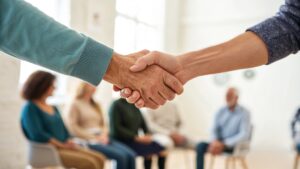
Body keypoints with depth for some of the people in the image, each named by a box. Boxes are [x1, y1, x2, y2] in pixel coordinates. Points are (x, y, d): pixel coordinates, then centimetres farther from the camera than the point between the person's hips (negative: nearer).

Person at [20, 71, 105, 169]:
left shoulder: (53, 108, 20)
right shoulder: (29, 108, -5)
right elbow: (37, 135, -17)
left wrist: (70, 143, -4)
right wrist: (62, 145, -15)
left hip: (64, 148, 8)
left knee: (99, 159, -11)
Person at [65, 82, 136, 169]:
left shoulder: (96, 105, 23)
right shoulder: (75, 104, 1)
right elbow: (72, 127, -9)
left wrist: (104, 134, -2)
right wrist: (94, 138, -13)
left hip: (102, 139, 7)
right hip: (89, 142, -7)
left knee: (131, 155, -17)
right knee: (120, 156, -27)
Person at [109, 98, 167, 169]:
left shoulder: (134, 105, 12)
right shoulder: (116, 105, -9)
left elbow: (142, 122, 15)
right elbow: (116, 129, -16)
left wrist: (148, 134, -6)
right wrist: (136, 137, -21)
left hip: (135, 139, 7)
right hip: (122, 140, -7)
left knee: (162, 151, -8)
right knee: (149, 152, -27)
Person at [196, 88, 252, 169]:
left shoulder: (244, 113, -8)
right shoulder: (220, 112, 8)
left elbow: (245, 135, -18)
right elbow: (214, 130, 5)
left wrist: (224, 144, -25)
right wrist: (215, 141, -19)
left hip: (236, 145, -5)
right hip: (220, 143, 5)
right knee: (201, 145, -23)